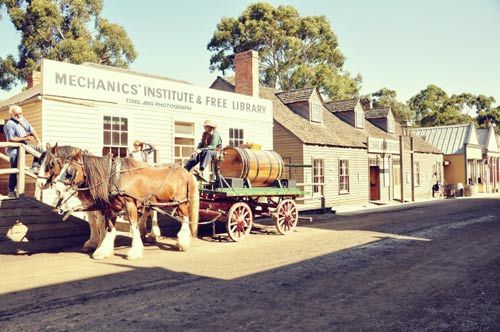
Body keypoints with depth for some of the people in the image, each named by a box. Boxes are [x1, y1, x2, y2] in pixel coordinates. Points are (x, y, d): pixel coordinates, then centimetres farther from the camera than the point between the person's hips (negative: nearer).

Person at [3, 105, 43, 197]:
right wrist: (25, 138, -21)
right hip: (14, 149, -8)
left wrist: (38, 141, -6)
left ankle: (35, 167, -1)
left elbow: (32, 131, 5)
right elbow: (11, 139, -21)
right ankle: (11, 191, 5)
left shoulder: (23, 120, 5)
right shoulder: (9, 124, -17)